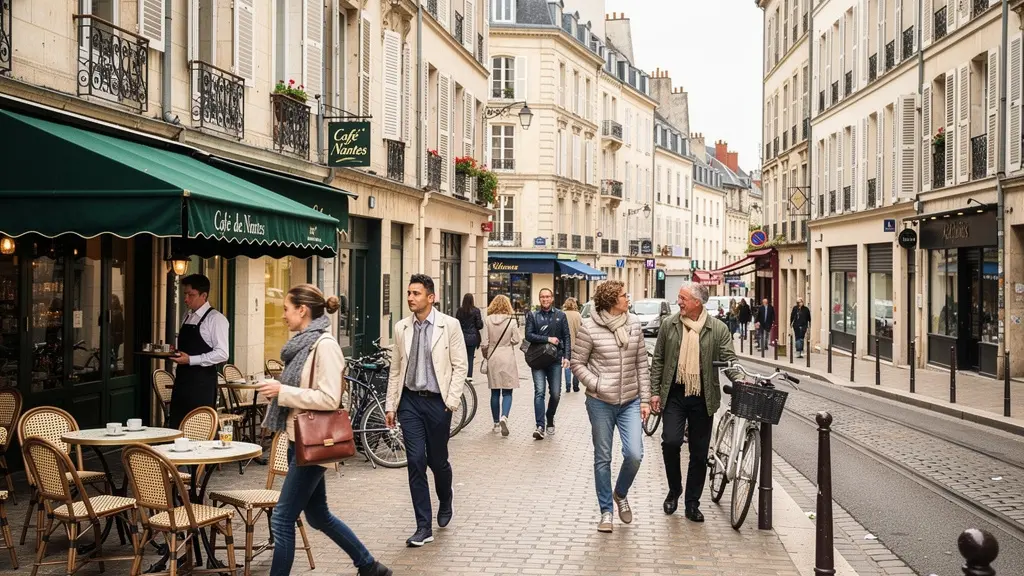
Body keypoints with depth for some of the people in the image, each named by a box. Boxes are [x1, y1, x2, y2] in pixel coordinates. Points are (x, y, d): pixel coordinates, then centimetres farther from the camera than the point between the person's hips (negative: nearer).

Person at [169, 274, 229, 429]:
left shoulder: (215, 319, -9)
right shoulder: (187, 317, 15)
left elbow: (222, 354, -16)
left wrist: (190, 360, -20)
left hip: (202, 382, -8)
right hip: (182, 378, 8)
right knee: (175, 427, 7)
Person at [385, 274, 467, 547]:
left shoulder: (450, 325, -5)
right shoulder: (401, 328, 5)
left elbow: (460, 366, -4)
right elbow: (395, 369, 10)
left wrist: (451, 402, -10)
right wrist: (390, 405, 8)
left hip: (437, 401, -2)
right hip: (410, 401, 2)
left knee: (438, 460, 8)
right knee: (416, 462, -2)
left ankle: (445, 499, 41)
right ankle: (424, 527, 4)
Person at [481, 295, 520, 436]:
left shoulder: (488, 321, -4)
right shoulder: (511, 320, -7)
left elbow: (485, 343, -3)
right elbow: (516, 340, -6)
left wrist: (485, 355, 14)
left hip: (493, 359, 2)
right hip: (508, 358, -2)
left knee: (495, 392, 11)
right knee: (507, 392, 2)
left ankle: (496, 423, 17)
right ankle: (504, 417, -21)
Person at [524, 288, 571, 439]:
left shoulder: (560, 315, 8)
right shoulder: (533, 316, 7)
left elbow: (566, 337, 6)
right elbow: (528, 335, -3)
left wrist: (566, 356, -5)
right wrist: (548, 339, -11)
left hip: (555, 360, 1)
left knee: (555, 393, 3)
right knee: (539, 392, -10)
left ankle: (550, 419, 28)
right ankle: (540, 426, -13)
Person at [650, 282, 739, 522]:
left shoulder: (718, 329, -2)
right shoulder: (669, 324, 3)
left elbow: (729, 360, -4)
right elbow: (658, 361, 7)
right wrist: (655, 392, 2)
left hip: (703, 398, 0)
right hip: (674, 395, 0)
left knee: (699, 453, 6)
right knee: (671, 442, -15)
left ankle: (692, 504, 19)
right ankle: (674, 489, 11)